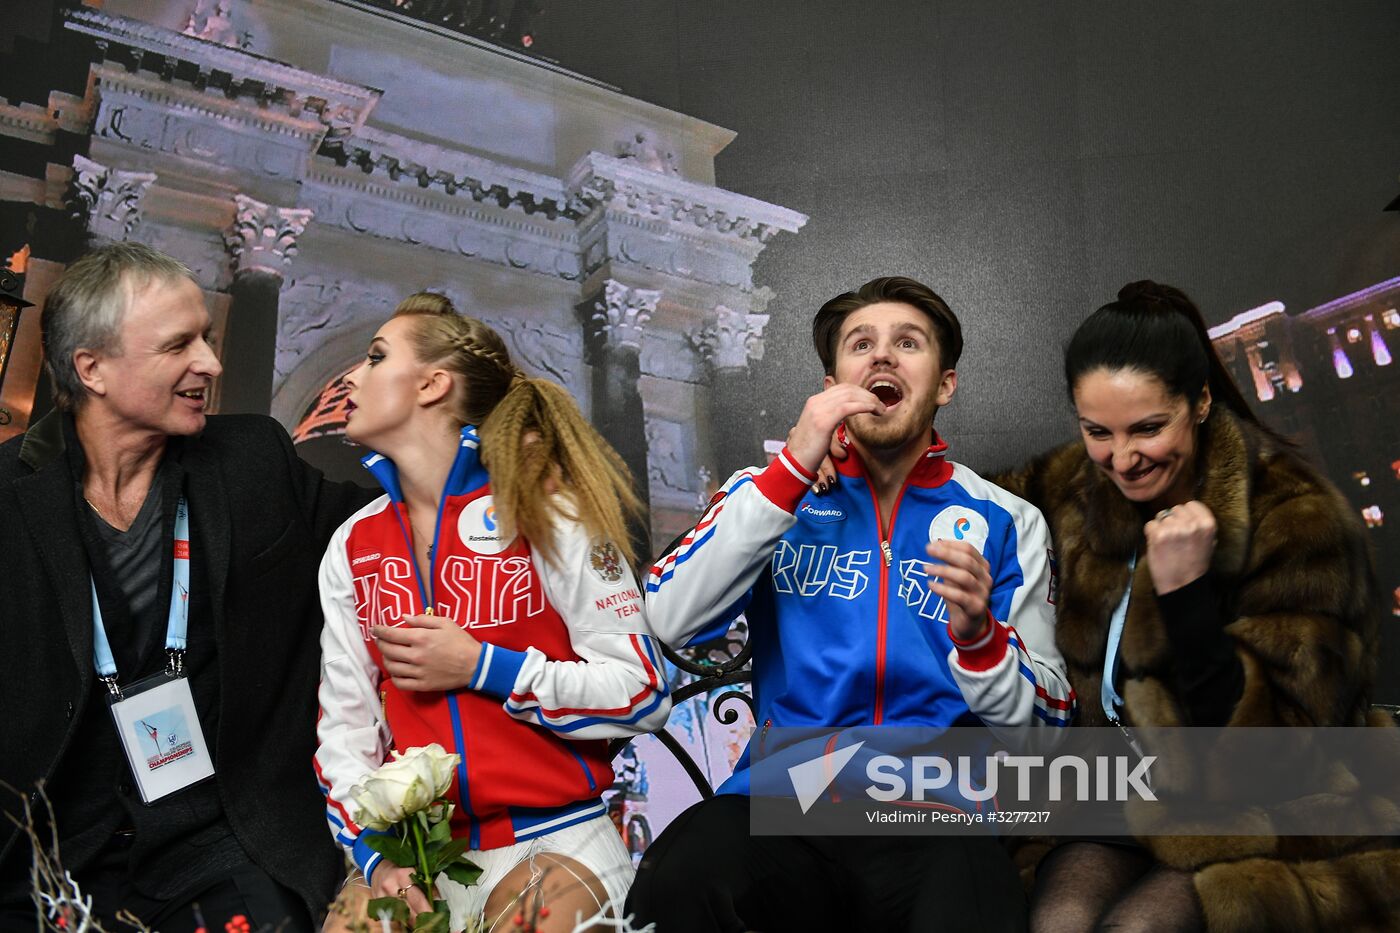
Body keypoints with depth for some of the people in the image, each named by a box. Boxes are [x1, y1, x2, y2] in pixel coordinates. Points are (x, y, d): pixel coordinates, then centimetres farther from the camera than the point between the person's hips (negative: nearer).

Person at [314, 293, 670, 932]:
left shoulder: (544, 512, -6)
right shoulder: (352, 548, 9)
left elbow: (642, 694, -9)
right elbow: (344, 724, 6)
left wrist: (481, 668, -13)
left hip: (555, 837, -3)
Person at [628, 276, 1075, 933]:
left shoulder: (1006, 522, 10)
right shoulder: (775, 490, 10)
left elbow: (1041, 724, 8)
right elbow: (671, 620, -6)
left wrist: (976, 636, -14)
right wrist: (794, 467, -10)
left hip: (933, 825, 0)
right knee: (680, 879, -32)